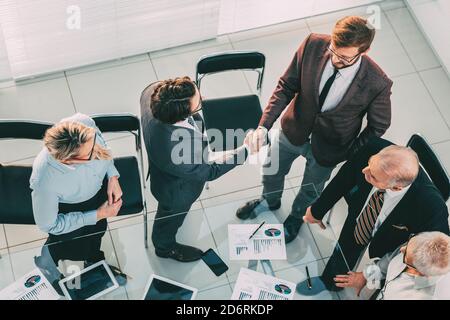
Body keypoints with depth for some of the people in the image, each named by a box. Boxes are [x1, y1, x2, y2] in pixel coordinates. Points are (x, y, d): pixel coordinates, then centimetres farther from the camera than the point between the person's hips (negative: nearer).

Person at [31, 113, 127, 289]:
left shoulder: (84, 123, -35)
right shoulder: (45, 182, -42)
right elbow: (48, 225, -22)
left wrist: (112, 176, -15)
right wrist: (97, 216, -19)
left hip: (98, 181, 5)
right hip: (64, 205, -5)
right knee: (80, 251, -5)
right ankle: (51, 253, 26)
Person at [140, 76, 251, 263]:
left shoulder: (154, 91, -34)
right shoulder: (179, 156, -50)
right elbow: (209, 172, -28)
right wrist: (245, 150, -24)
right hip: (176, 192, -6)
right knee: (172, 216, 29)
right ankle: (165, 247, 62)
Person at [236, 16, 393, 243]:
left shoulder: (377, 84, -35)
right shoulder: (313, 45, -30)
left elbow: (378, 126, -14)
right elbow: (286, 86, -16)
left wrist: (350, 156, -9)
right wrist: (264, 126, -25)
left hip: (327, 148, -2)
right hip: (293, 130, 2)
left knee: (311, 188, 28)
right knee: (271, 169, 28)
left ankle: (296, 217, 64)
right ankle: (270, 201, 65)